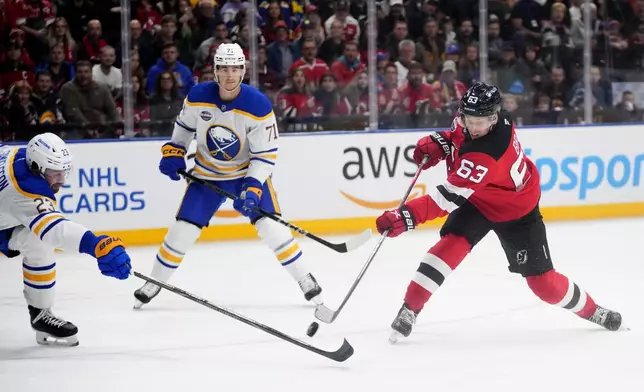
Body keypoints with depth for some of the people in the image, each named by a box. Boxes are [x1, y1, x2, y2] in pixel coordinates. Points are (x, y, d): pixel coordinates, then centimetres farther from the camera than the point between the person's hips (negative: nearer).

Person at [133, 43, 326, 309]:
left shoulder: (258, 105, -24)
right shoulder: (198, 97, -16)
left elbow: (266, 154, -20)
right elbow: (184, 126, 6)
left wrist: (252, 188, -30)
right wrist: (173, 153, -5)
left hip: (248, 173, -2)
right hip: (207, 175, 2)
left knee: (270, 226, -15)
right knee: (182, 230, -3)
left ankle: (305, 280, 1)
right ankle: (154, 283, 16)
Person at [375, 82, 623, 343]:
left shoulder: (486, 155, -42)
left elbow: (449, 196, -46)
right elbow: (459, 133, 7)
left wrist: (407, 216, -53)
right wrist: (437, 143, -14)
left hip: (515, 210, -6)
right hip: (476, 199, 6)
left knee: (542, 281, 1)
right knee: (452, 243, -20)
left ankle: (590, 310, 27)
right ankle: (409, 309, -16)